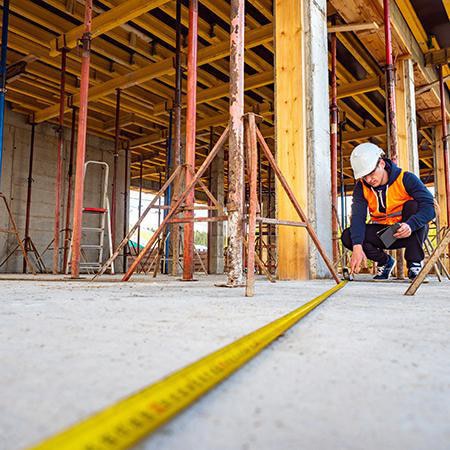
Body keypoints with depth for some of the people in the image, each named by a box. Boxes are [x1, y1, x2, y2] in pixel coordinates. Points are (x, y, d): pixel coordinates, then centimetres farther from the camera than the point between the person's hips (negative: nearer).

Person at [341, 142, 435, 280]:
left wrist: (410, 225, -46)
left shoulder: (405, 178, -17)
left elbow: (429, 206, -27)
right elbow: (358, 216, -22)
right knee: (347, 236, -20)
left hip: (410, 233, -3)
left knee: (413, 206, -31)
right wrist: (357, 246, -38)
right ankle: (385, 261, 7)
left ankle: (415, 263, -21)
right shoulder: (361, 187, -8)